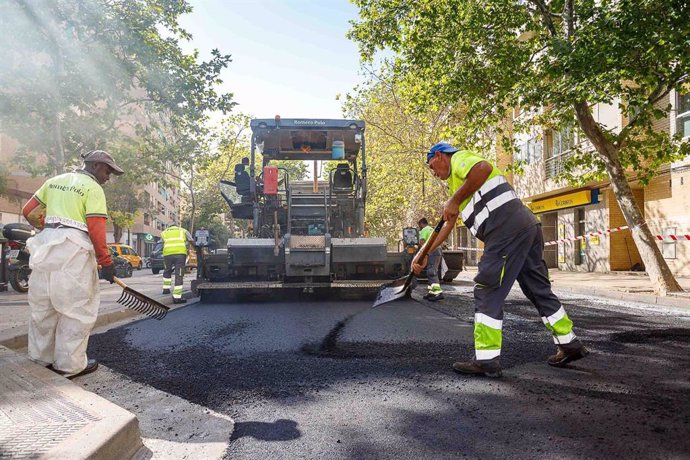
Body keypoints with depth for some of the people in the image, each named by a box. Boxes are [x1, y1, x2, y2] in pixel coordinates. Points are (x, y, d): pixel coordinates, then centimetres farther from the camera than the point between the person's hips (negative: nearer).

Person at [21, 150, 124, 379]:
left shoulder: (54, 181, 17)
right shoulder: (93, 189, -3)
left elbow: (28, 211, 18)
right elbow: (96, 228, -12)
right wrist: (106, 262, -8)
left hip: (44, 246, 8)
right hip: (73, 248, -7)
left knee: (43, 305, 15)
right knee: (76, 308, 1)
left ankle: (40, 358, 26)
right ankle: (70, 365, 6)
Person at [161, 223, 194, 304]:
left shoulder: (164, 232, 29)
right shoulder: (183, 231, 25)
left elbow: (164, 244, 19)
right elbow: (192, 241, 18)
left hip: (167, 253, 2)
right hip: (180, 253, -2)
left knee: (167, 272, 29)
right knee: (179, 275, 0)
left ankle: (166, 288, 34)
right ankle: (177, 297, -4)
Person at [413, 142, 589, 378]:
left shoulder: (458, 157, 4)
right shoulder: (457, 180, 32)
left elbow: (484, 168, -22)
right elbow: (448, 225, 31)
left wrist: (454, 201, -14)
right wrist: (424, 254, 28)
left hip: (508, 228, -10)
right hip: (527, 226, 10)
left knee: (487, 291, -7)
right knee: (539, 288, 18)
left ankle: (486, 361, -4)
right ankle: (570, 345, 29)